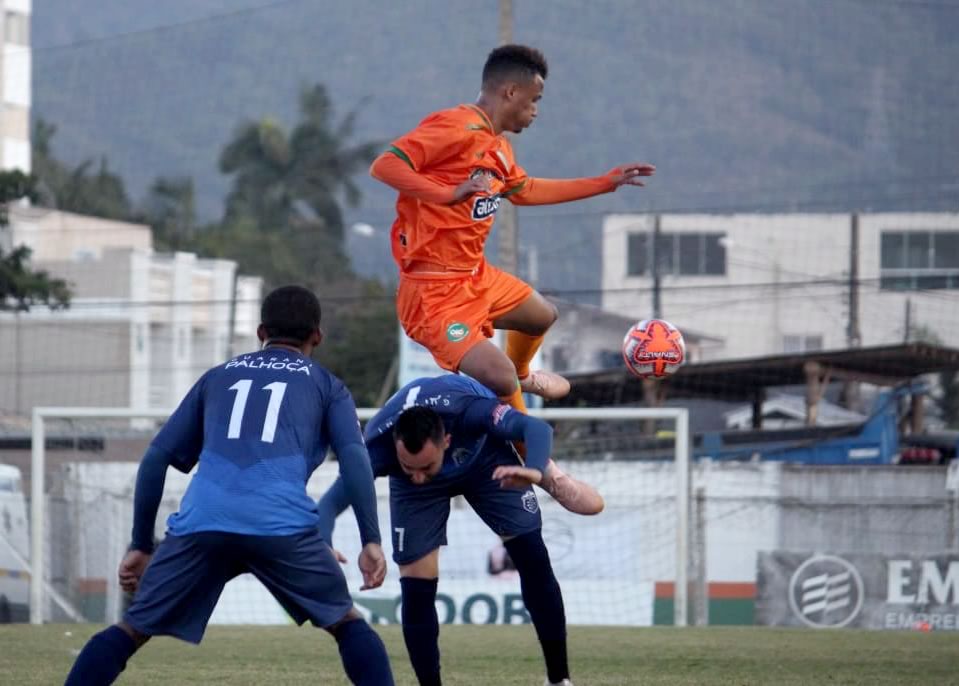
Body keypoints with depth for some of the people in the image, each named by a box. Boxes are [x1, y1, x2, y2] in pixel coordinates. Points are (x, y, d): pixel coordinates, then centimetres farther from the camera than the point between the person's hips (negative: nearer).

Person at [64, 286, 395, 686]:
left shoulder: (217, 378, 30)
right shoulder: (327, 386, 23)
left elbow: (157, 458, 24)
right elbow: (353, 457, 5)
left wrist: (141, 545, 27)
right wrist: (371, 540, 0)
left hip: (200, 524, 2)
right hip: (283, 526, -2)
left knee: (133, 629, 13)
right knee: (347, 623, 17)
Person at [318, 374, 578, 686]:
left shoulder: (467, 410, -45)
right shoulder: (378, 445, -41)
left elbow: (537, 429, -52)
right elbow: (331, 502, -43)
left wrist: (533, 470, -73)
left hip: (484, 458, 0)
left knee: (534, 562, -7)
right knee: (416, 587, -12)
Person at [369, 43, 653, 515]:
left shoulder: (497, 147, 12)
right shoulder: (457, 128, -18)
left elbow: (527, 190, 31)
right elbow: (384, 166, -27)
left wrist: (606, 183, 33)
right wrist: (450, 194, -40)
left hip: (476, 277, 10)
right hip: (434, 292, -10)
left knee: (542, 316, 31)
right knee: (499, 379, -24)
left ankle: (523, 378, 62)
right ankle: (541, 471, -3)